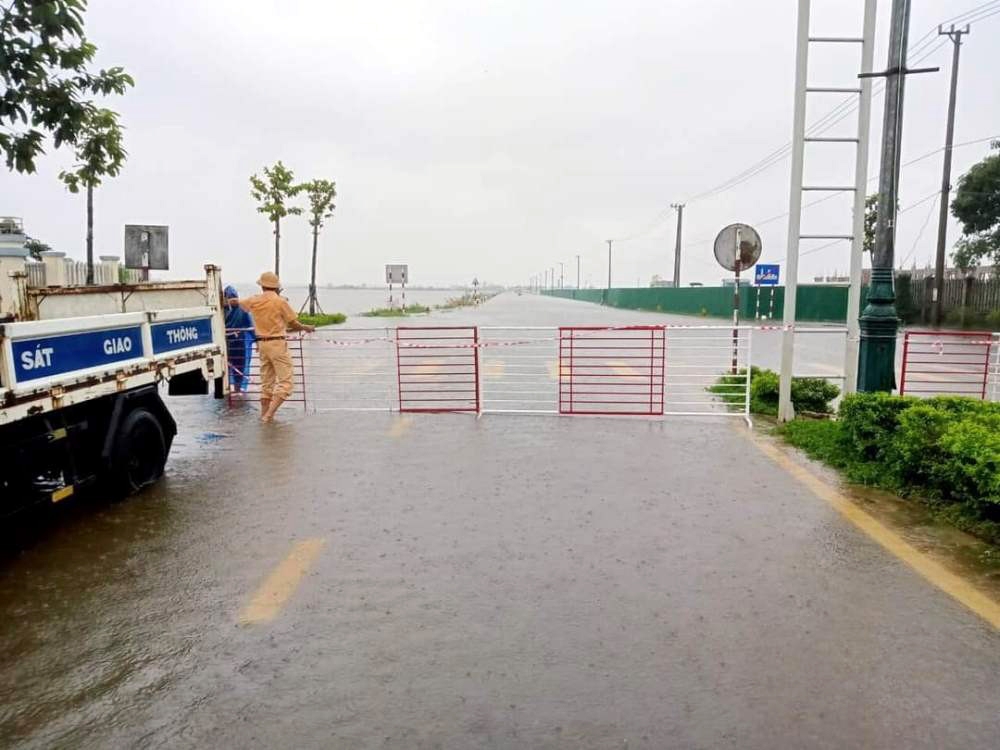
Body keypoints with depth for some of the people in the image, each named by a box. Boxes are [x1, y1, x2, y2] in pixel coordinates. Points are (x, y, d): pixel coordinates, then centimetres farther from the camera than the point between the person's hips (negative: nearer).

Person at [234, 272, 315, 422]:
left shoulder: (254, 301, 6)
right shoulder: (280, 301, -10)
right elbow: (294, 324, -4)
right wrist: (307, 328, 16)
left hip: (262, 343, 7)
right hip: (277, 343, -7)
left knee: (266, 381, 17)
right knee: (285, 381, -5)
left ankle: (264, 414, 21)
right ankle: (269, 414, -14)